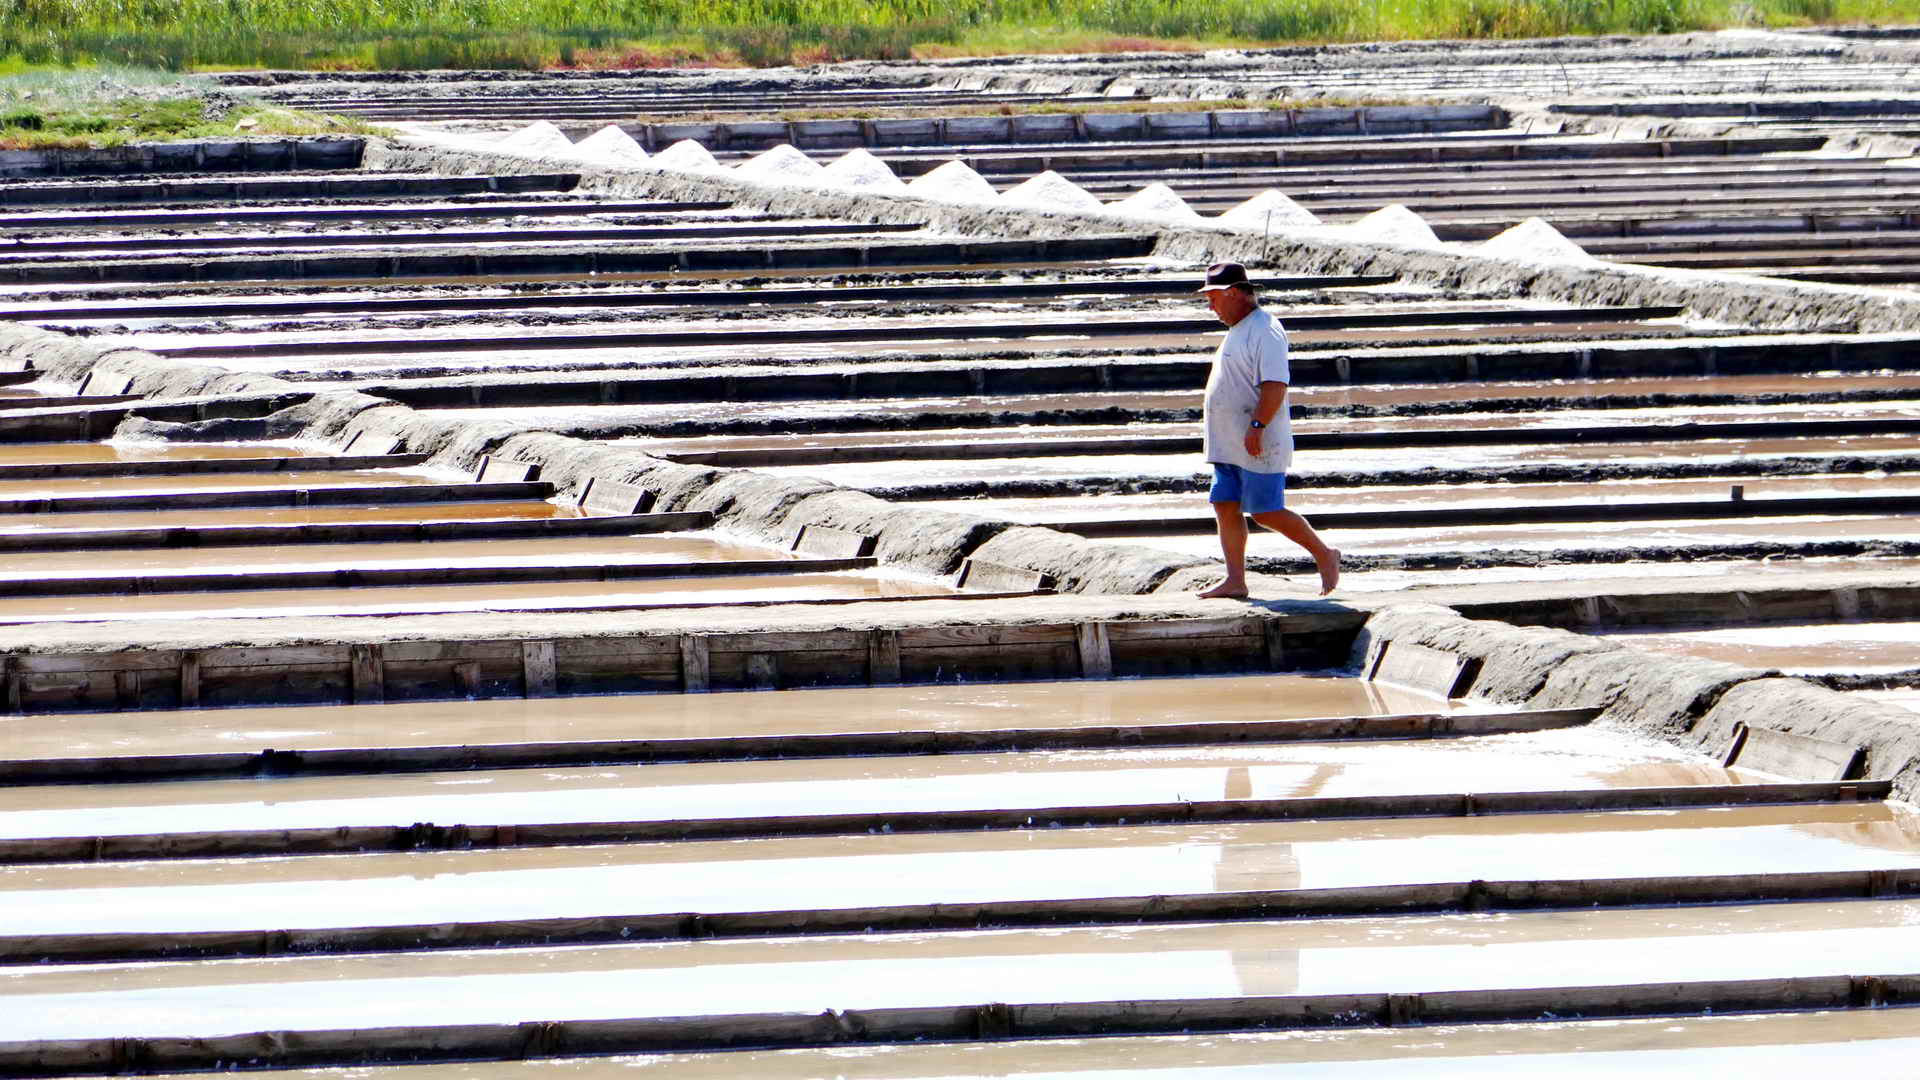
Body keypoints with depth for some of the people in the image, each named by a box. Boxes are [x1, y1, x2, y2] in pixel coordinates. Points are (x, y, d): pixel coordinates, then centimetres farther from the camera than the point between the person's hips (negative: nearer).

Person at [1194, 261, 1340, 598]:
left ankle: (1324, 555, 7)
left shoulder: (1265, 330, -16)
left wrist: (1256, 426, -28)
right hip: (1231, 443, 10)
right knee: (1225, 507, 5)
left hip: (1258, 445, -10)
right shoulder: (1238, 329, 17)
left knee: (1266, 512, -7)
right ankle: (1235, 580, 6)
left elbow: (1275, 384, -24)